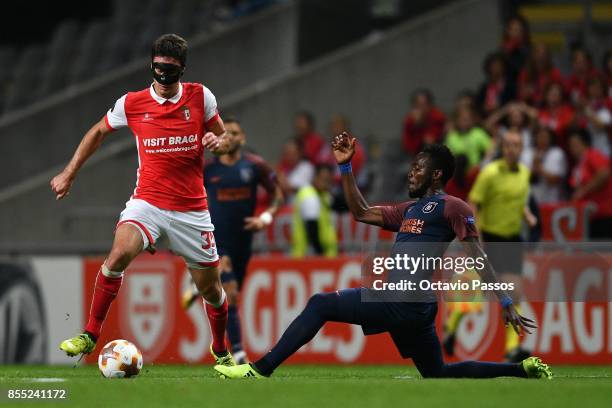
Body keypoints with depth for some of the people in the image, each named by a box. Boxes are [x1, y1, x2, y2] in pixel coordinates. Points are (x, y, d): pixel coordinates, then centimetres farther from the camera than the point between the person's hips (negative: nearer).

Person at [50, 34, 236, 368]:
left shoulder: (201, 97, -1)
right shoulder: (131, 103, -1)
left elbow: (223, 136, 12)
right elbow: (98, 132, 16)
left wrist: (218, 142, -12)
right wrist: (69, 174, 15)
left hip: (192, 208, 1)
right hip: (147, 202, -1)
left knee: (210, 289, 8)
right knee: (119, 254, -29)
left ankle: (221, 351, 35)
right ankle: (90, 335, -20)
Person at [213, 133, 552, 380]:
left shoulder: (452, 208, -1)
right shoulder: (409, 210, 25)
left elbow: (478, 256, -7)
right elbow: (362, 212, 29)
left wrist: (505, 302, -12)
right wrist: (345, 167, 22)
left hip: (405, 302, -10)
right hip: (409, 306, 10)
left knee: (320, 305, -10)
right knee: (438, 374, 15)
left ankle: (259, 371, -14)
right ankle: (523, 369, 18)